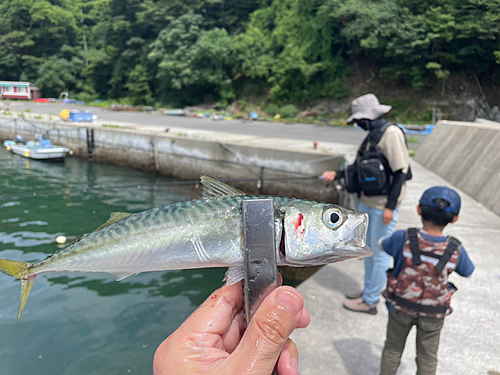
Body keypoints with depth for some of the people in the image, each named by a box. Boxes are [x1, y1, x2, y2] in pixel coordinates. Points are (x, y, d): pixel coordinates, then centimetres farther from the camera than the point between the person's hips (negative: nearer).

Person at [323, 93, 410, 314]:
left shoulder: (390, 133, -16)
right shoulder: (373, 134, 11)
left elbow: (401, 171, -19)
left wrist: (390, 206, -20)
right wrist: (337, 175, 15)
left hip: (383, 206, -9)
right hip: (367, 202, 9)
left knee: (379, 254, 4)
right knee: (369, 249, 20)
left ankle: (370, 301, 17)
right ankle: (369, 290, 37)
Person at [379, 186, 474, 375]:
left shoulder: (403, 238, -26)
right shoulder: (455, 250, -23)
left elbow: (382, 245, -4)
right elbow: (467, 272, -1)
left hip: (401, 306, 0)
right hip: (433, 314, 0)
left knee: (393, 348, 25)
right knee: (427, 357, 25)